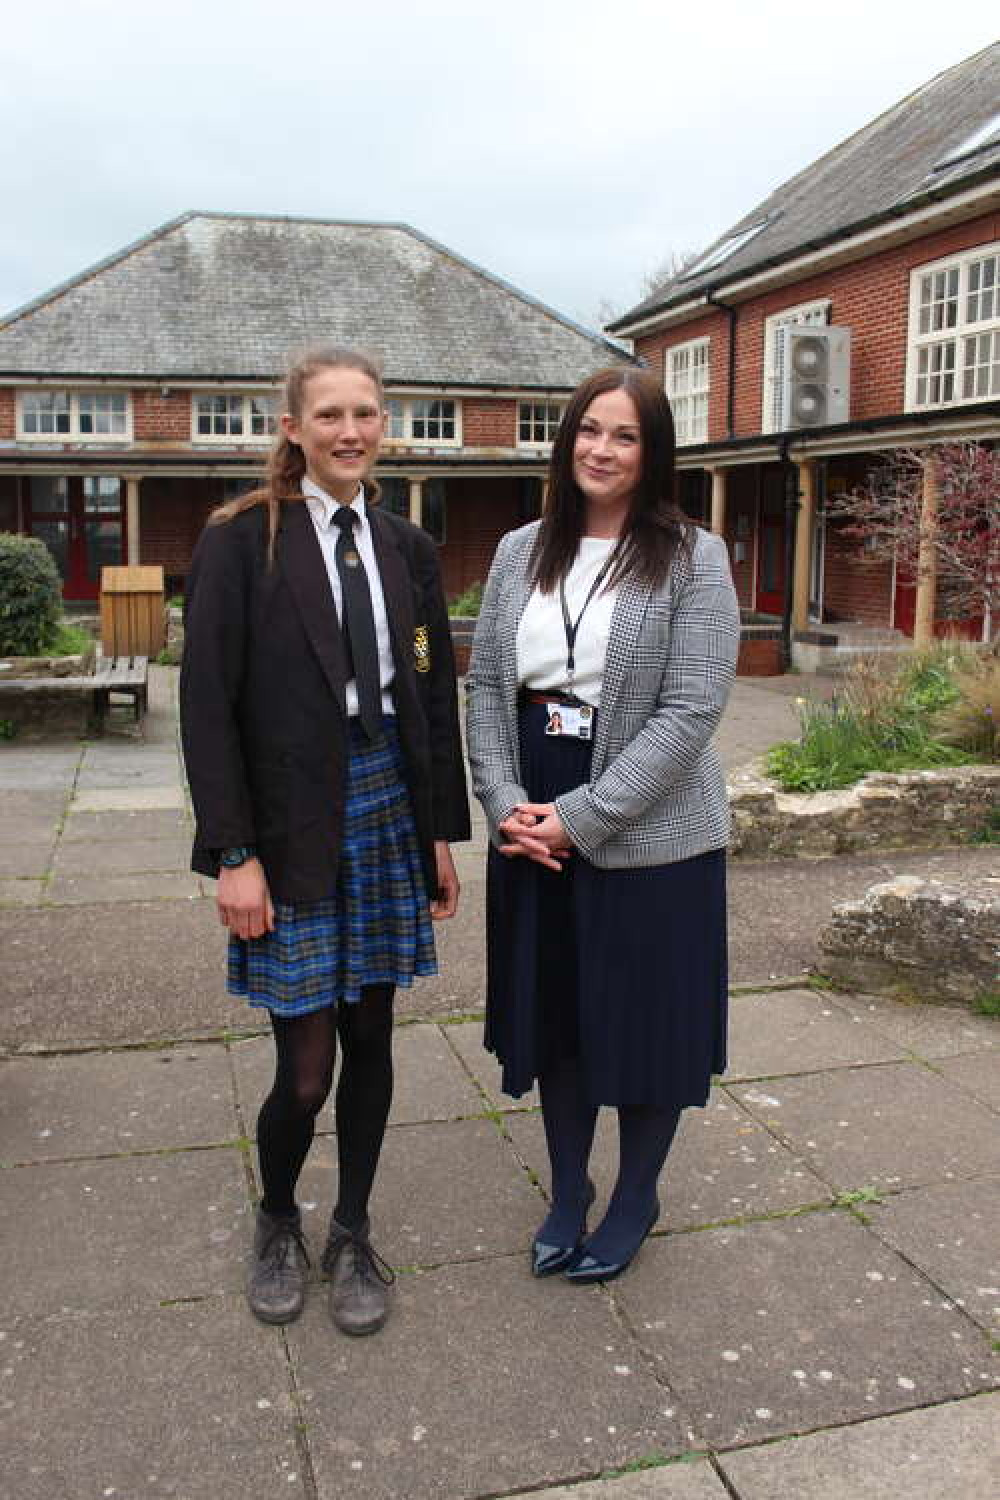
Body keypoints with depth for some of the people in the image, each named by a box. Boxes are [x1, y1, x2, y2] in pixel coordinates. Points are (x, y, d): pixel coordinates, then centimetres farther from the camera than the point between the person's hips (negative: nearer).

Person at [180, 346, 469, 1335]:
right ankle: (276, 1222, 31)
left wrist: (443, 833, 9)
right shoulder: (242, 539, -6)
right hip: (292, 823, -4)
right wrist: (234, 854, -14)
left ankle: (351, 1234, 32)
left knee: (370, 1037, 12)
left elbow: (435, 697, 11)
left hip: (388, 808, 5)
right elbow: (207, 705, -9)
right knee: (305, 1069, 0)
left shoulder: (406, 547, 8)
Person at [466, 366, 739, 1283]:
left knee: (646, 1019, 10)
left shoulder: (692, 558, -7)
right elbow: (485, 686, 6)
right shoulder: (521, 553, 6)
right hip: (534, 829, 4)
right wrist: (506, 803, -8)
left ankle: (636, 1199, 34)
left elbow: (691, 710, -15)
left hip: (649, 834, -4)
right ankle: (567, 1193, 37)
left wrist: (582, 818, -18)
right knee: (553, 1011, 15)